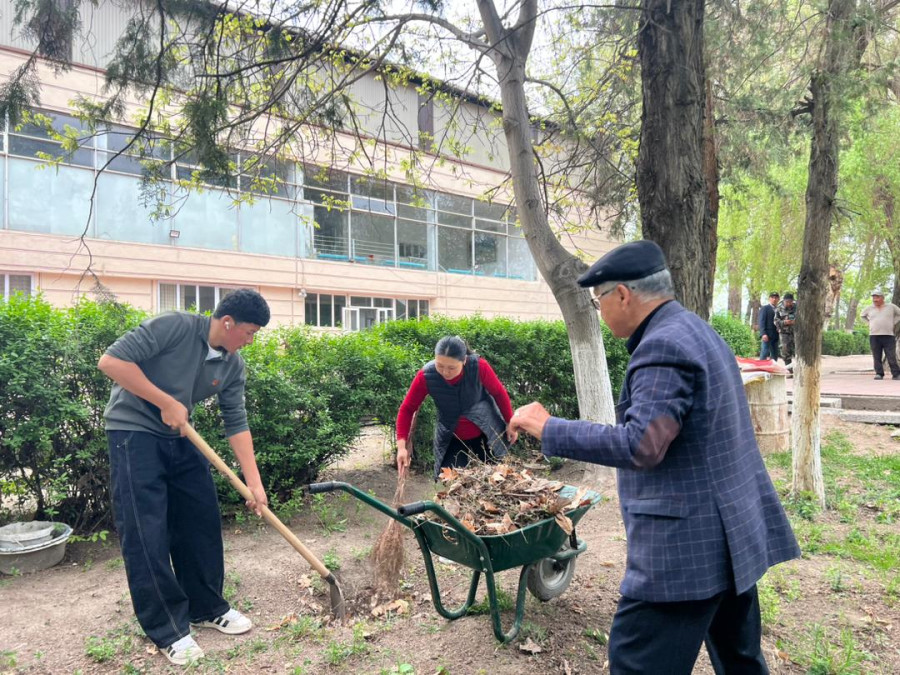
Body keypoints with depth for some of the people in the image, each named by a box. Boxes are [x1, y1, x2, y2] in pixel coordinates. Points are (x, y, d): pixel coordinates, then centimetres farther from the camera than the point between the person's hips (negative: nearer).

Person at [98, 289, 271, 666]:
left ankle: (206, 608, 23)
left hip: (179, 437, 7)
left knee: (202, 522, 7)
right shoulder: (175, 326, -21)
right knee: (146, 533, -6)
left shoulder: (232, 365, -2)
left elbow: (236, 423, -1)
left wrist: (254, 483, -7)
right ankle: (168, 630, 6)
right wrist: (166, 403, -23)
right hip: (134, 432, -7)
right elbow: (111, 361, -25)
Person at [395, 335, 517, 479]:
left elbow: (499, 393, -10)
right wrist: (402, 446, -23)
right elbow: (407, 409, -15)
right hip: (451, 439, 0)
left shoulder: (478, 366, -27)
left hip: (485, 434, 0)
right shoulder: (425, 376, -25)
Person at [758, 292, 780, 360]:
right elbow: (761, 322, -8)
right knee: (764, 354, -9)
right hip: (767, 335, -6)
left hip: (775, 336, 6)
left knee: (775, 356, 6)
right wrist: (763, 334, -19)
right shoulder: (765, 309, 0)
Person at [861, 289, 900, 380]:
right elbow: (862, 315, 26)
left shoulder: (891, 306, 6)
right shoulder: (869, 308, 10)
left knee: (892, 357, -5)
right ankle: (879, 374, 3)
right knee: (877, 357, -1)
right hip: (874, 336, 1)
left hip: (888, 336, -1)